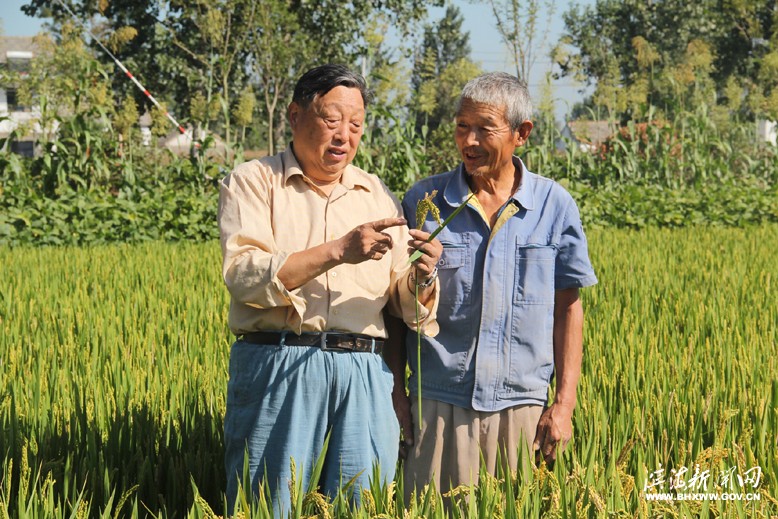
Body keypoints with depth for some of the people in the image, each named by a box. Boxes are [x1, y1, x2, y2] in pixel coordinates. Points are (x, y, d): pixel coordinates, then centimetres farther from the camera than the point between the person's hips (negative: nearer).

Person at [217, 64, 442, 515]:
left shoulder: (378, 196, 17)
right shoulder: (253, 182, 6)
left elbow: (408, 308, 15)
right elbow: (244, 276, -11)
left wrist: (421, 277, -8)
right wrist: (337, 251, -17)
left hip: (364, 375, 3)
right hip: (278, 367, -3)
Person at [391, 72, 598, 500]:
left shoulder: (554, 206, 3)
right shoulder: (422, 202, 2)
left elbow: (567, 308, 6)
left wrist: (565, 403, 1)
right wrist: (395, 390, 1)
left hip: (522, 406, 0)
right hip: (438, 405, 0)